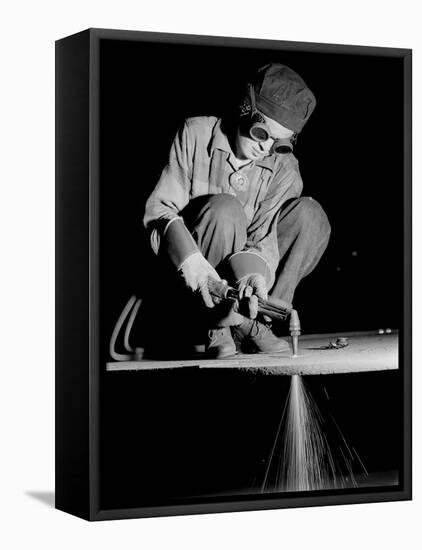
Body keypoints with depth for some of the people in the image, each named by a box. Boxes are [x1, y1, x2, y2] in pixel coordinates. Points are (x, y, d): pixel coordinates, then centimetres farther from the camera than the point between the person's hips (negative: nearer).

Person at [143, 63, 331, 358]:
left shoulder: (284, 168, -3)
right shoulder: (196, 134, -9)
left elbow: (265, 233, -14)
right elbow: (158, 208, -13)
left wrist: (255, 272, -39)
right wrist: (188, 256, -33)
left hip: (241, 271, 3)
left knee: (309, 214, -16)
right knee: (225, 209, -31)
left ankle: (253, 322, -17)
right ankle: (222, 326, -22)